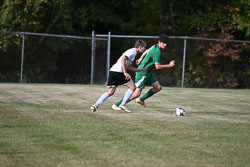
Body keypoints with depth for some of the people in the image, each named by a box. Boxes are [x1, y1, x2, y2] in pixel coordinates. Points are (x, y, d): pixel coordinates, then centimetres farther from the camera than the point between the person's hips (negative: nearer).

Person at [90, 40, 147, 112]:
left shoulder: (132, 51, 26)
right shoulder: (133, 51, -5)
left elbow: (128, 66, 31)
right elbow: (123, 59, -20)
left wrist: (139, 70, 28)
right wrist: (125, 72, -23)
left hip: (112, 71, 9)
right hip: (118, 72, -9)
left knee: (110, 92, 9)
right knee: (132, 87, 0)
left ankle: (95, 105, -1)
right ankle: (122, 105, 0)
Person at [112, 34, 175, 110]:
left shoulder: (155, 47, 8)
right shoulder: (157, 52, -22)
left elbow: (147, 51, 26)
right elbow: (157, 67, -23)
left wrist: (141, 59, 37)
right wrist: (169, 65, -17)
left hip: (147, 72, 10)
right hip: (143, 72, -10)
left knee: (158, 87, 5)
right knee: (137, 93, -11)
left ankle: (141, 100, 17)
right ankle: (116, 105, -5)